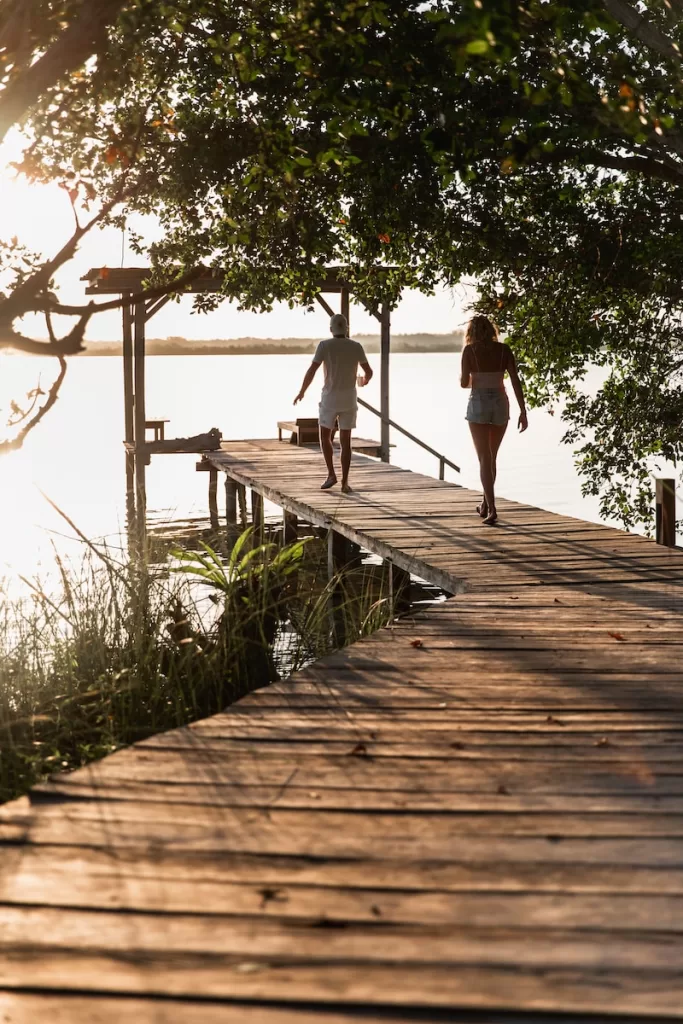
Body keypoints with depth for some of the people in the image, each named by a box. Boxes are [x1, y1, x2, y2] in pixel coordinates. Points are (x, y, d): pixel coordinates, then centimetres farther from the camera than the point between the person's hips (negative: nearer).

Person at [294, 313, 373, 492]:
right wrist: (364, 382, 35)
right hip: (349, 399, 2)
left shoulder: (324, 345, -8)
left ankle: (331, 475, 2)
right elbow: (369, 371, 9)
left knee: (325, 437, 15)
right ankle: (345, 482, 1)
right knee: (345, 441, 7)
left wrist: (302, 392, 4)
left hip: (330, 398, -2)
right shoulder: (356, 346, 1)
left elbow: (311, 371, -11)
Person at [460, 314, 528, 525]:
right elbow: (516, 381, -1)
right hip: (500, 404, 3)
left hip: (478, 404, -3)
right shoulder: (504, 349, 4)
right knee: (491, 457, 19)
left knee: (485, 459, -3)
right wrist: (523, 411, 0)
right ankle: (485, 504, 30)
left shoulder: (469, 350, -3)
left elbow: (464, 383, -3)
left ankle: (491, 508, -15)